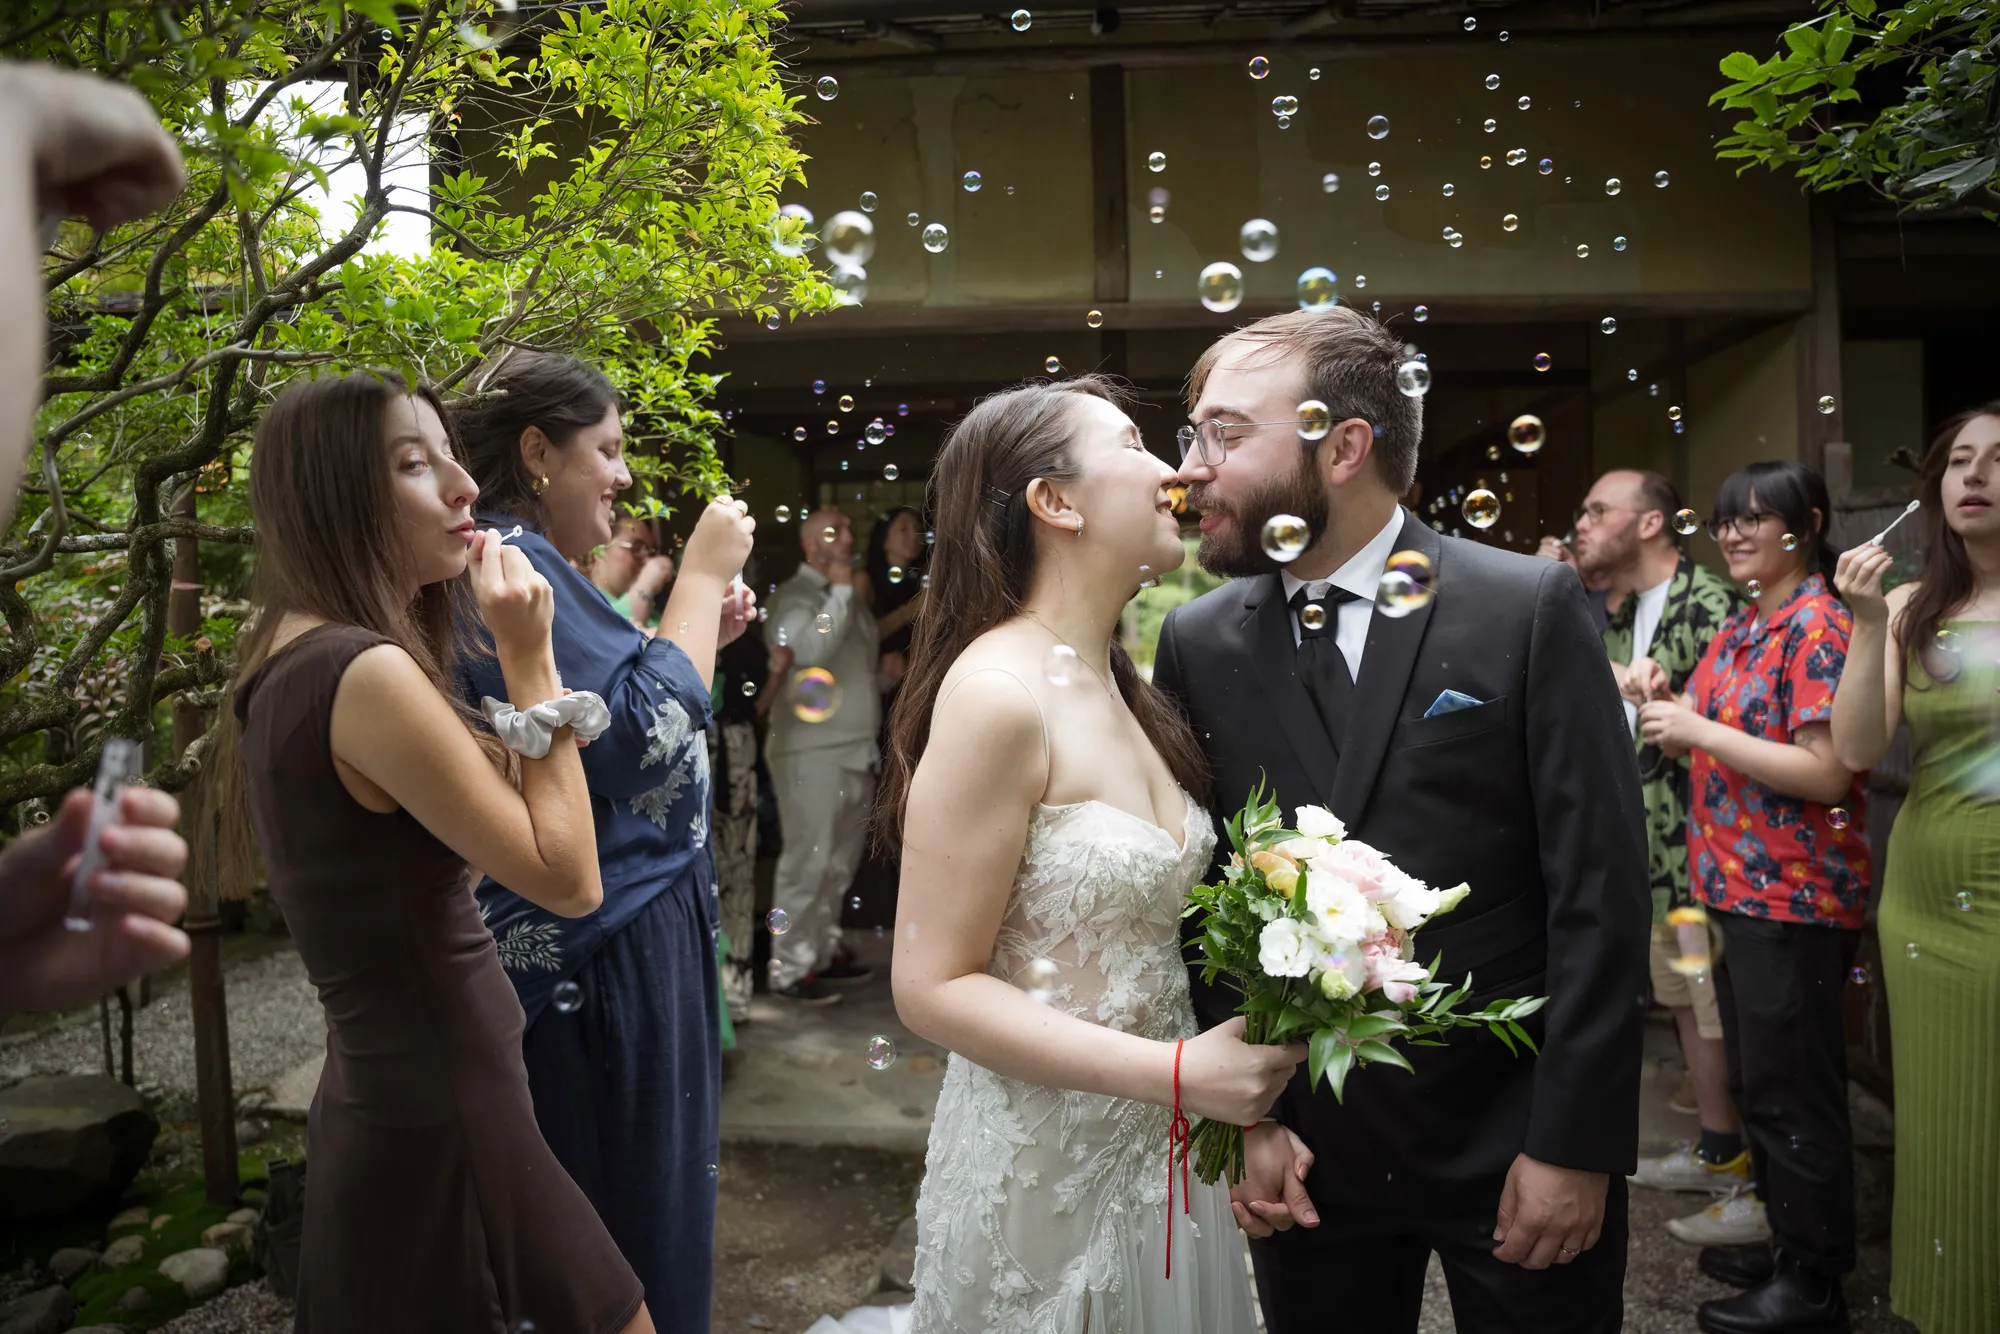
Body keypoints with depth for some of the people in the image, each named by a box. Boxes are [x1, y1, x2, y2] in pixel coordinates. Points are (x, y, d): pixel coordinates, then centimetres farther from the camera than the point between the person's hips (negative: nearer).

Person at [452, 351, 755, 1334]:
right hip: (607, 951, -10)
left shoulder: (519, 562, 14)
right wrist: (701, 577, -16)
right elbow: (643, 734, -26)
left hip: (619, 934, 10)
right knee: (630, 1219, 4)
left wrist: (699, 633, 9)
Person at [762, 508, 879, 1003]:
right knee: (808, 858, -8)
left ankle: (824, 949, 23)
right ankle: (790, 968, -1)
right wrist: (839, 592, -18)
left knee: (841, 860, 12)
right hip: (812, 751, -8)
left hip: (856, 749, 8)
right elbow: (809, 650, -26)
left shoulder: (850, 597, 17)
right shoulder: (794, 596, -7)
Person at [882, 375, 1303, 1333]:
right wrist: (1177, 1073, -23)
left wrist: (1238, 1074, -2)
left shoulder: (1123, 687, 3)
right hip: (1049, 1169, -7)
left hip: (1161, 1148, 7)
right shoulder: (998, 695, -21)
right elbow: (933, 986, -20)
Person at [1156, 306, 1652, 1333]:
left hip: (1511, 1143, -2)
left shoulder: (1529, 609, -10)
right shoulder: (1197, 643, -2)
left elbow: (1600, 891, -10)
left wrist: (1574, 1145, -10)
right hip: (1304, 1153, 3)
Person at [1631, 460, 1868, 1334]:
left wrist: (1696, 727, -21)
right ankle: (1786, 1241, 34)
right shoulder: (1740, 627, 12)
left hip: (1794, 900, -9)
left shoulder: (1818, 628, -14)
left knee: (1789, 1088, 3)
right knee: (1756, 1081, 18)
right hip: (1739, 890, 9)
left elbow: (1826, 773, -21)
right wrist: (1663, 707, 0)